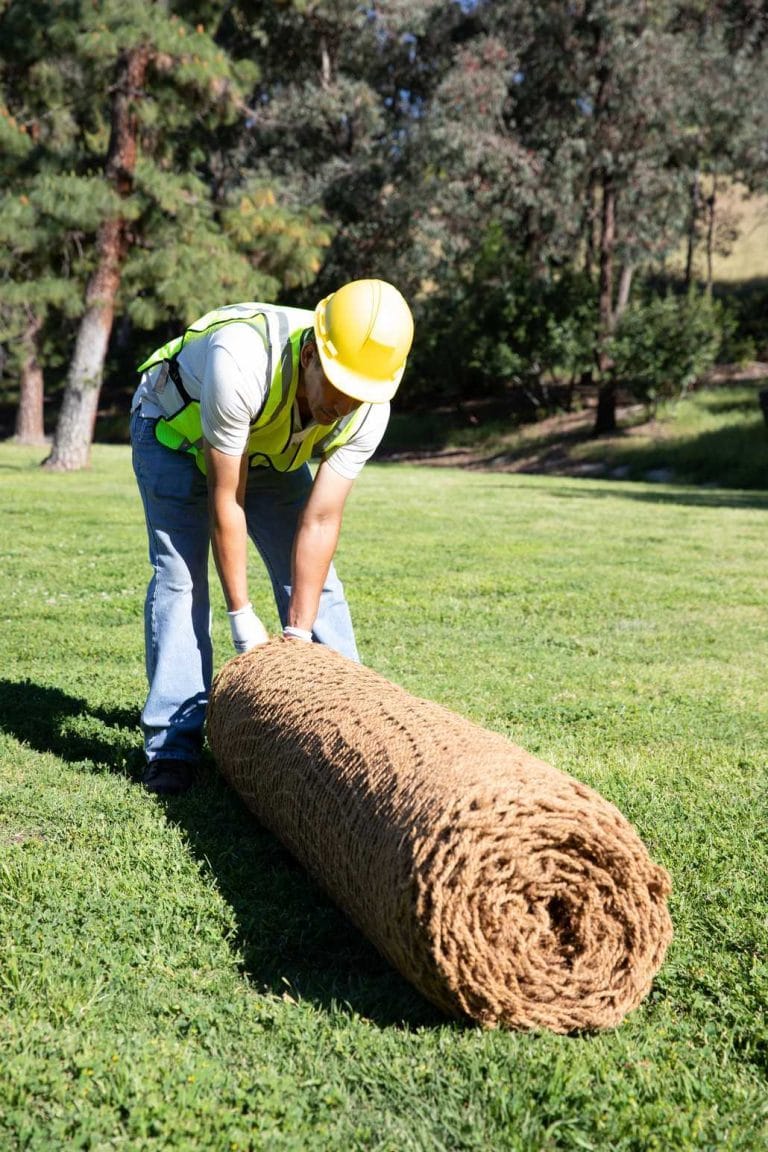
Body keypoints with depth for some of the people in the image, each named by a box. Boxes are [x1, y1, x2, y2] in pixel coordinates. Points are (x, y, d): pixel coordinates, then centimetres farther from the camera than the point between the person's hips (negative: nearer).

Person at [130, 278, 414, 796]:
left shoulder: (369, 410, -29)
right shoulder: (239, 364, -44)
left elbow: (320, 522, -24)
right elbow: (225, 501, -34)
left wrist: (298, 636, -25)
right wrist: (242, 617, -28)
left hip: (270, 448, 4)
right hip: (176, 428, -4)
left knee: (312, 575, -1)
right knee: (181, 574, -16)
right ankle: (172, 745, -10)